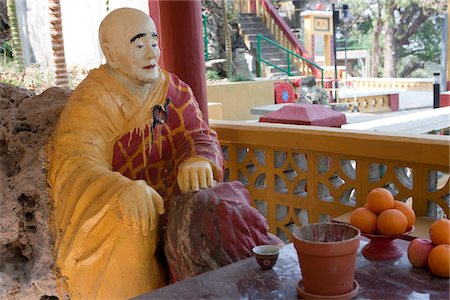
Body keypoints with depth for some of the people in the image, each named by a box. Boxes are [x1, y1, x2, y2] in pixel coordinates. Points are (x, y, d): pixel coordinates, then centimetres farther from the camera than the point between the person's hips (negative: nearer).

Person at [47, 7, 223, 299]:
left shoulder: (175, 90, 5)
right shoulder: (90, 103, -13)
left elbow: (201, 136, -3)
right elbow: (73, 165, -27)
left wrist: (198, 160, -29)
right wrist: (124, 191, -48)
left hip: (168, 209, 5)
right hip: (108, 224, -4)